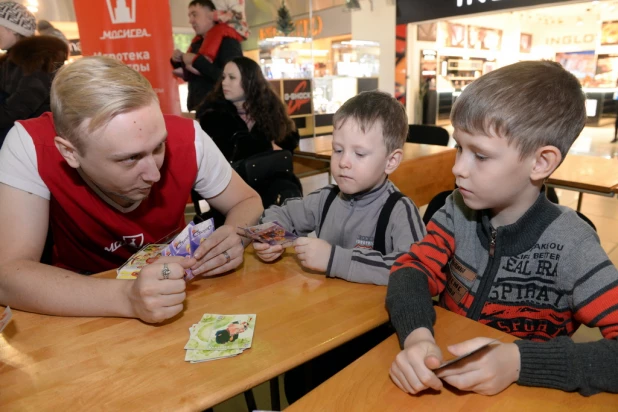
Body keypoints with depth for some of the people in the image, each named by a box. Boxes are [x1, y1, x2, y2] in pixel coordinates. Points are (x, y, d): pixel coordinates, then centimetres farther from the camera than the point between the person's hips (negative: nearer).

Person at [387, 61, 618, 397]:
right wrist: (416, 336, -30)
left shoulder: (570, 246, -15)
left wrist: (520, 362, -31)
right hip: (441, 377, 2)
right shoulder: (459, 210, -6)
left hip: (522, 394, -1)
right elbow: (412, 268, -12)